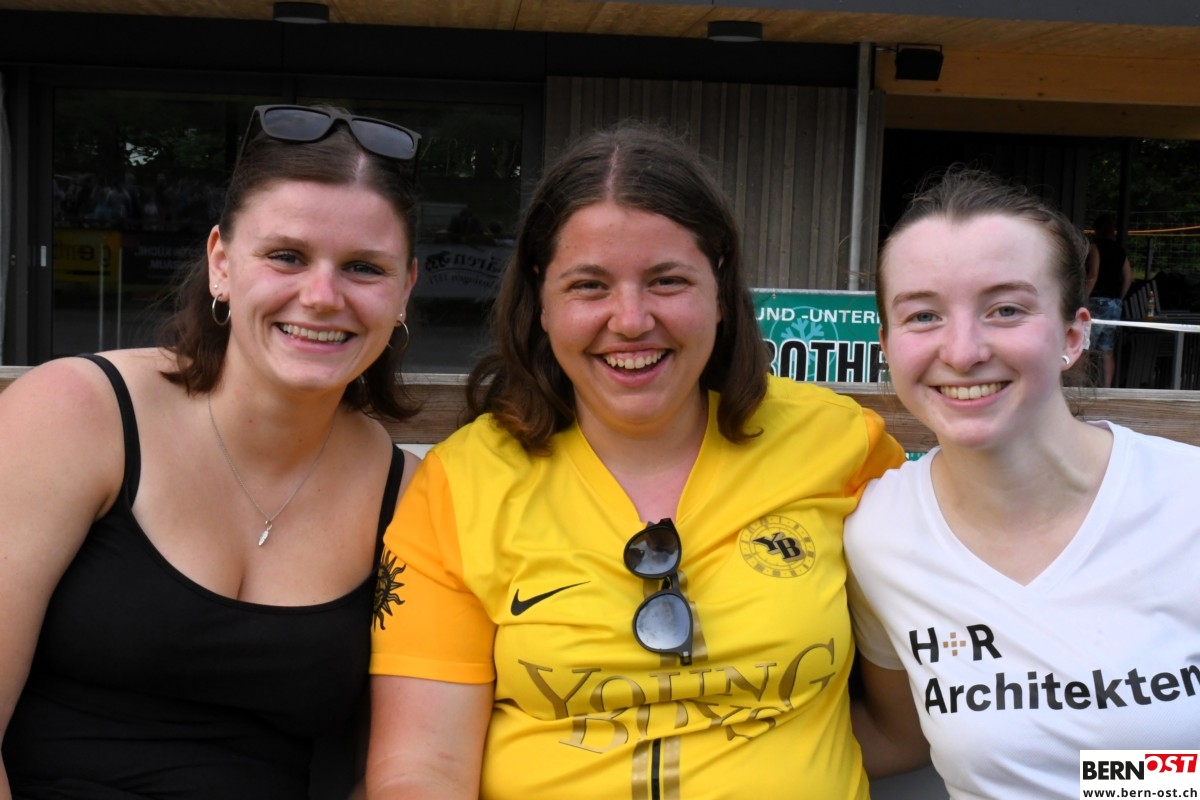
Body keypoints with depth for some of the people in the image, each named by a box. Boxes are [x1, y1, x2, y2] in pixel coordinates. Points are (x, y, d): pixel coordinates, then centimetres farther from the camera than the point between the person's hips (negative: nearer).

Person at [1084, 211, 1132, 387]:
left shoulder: (1095, 247, -7)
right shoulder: (1120, 251, 12)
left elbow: (1093, 276, -16)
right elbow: (1128, 278, 13)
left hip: (1097, 301, -7)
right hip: (1114, 303, 7)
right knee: (1108, 352, 7)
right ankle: (1106, 388, 6)